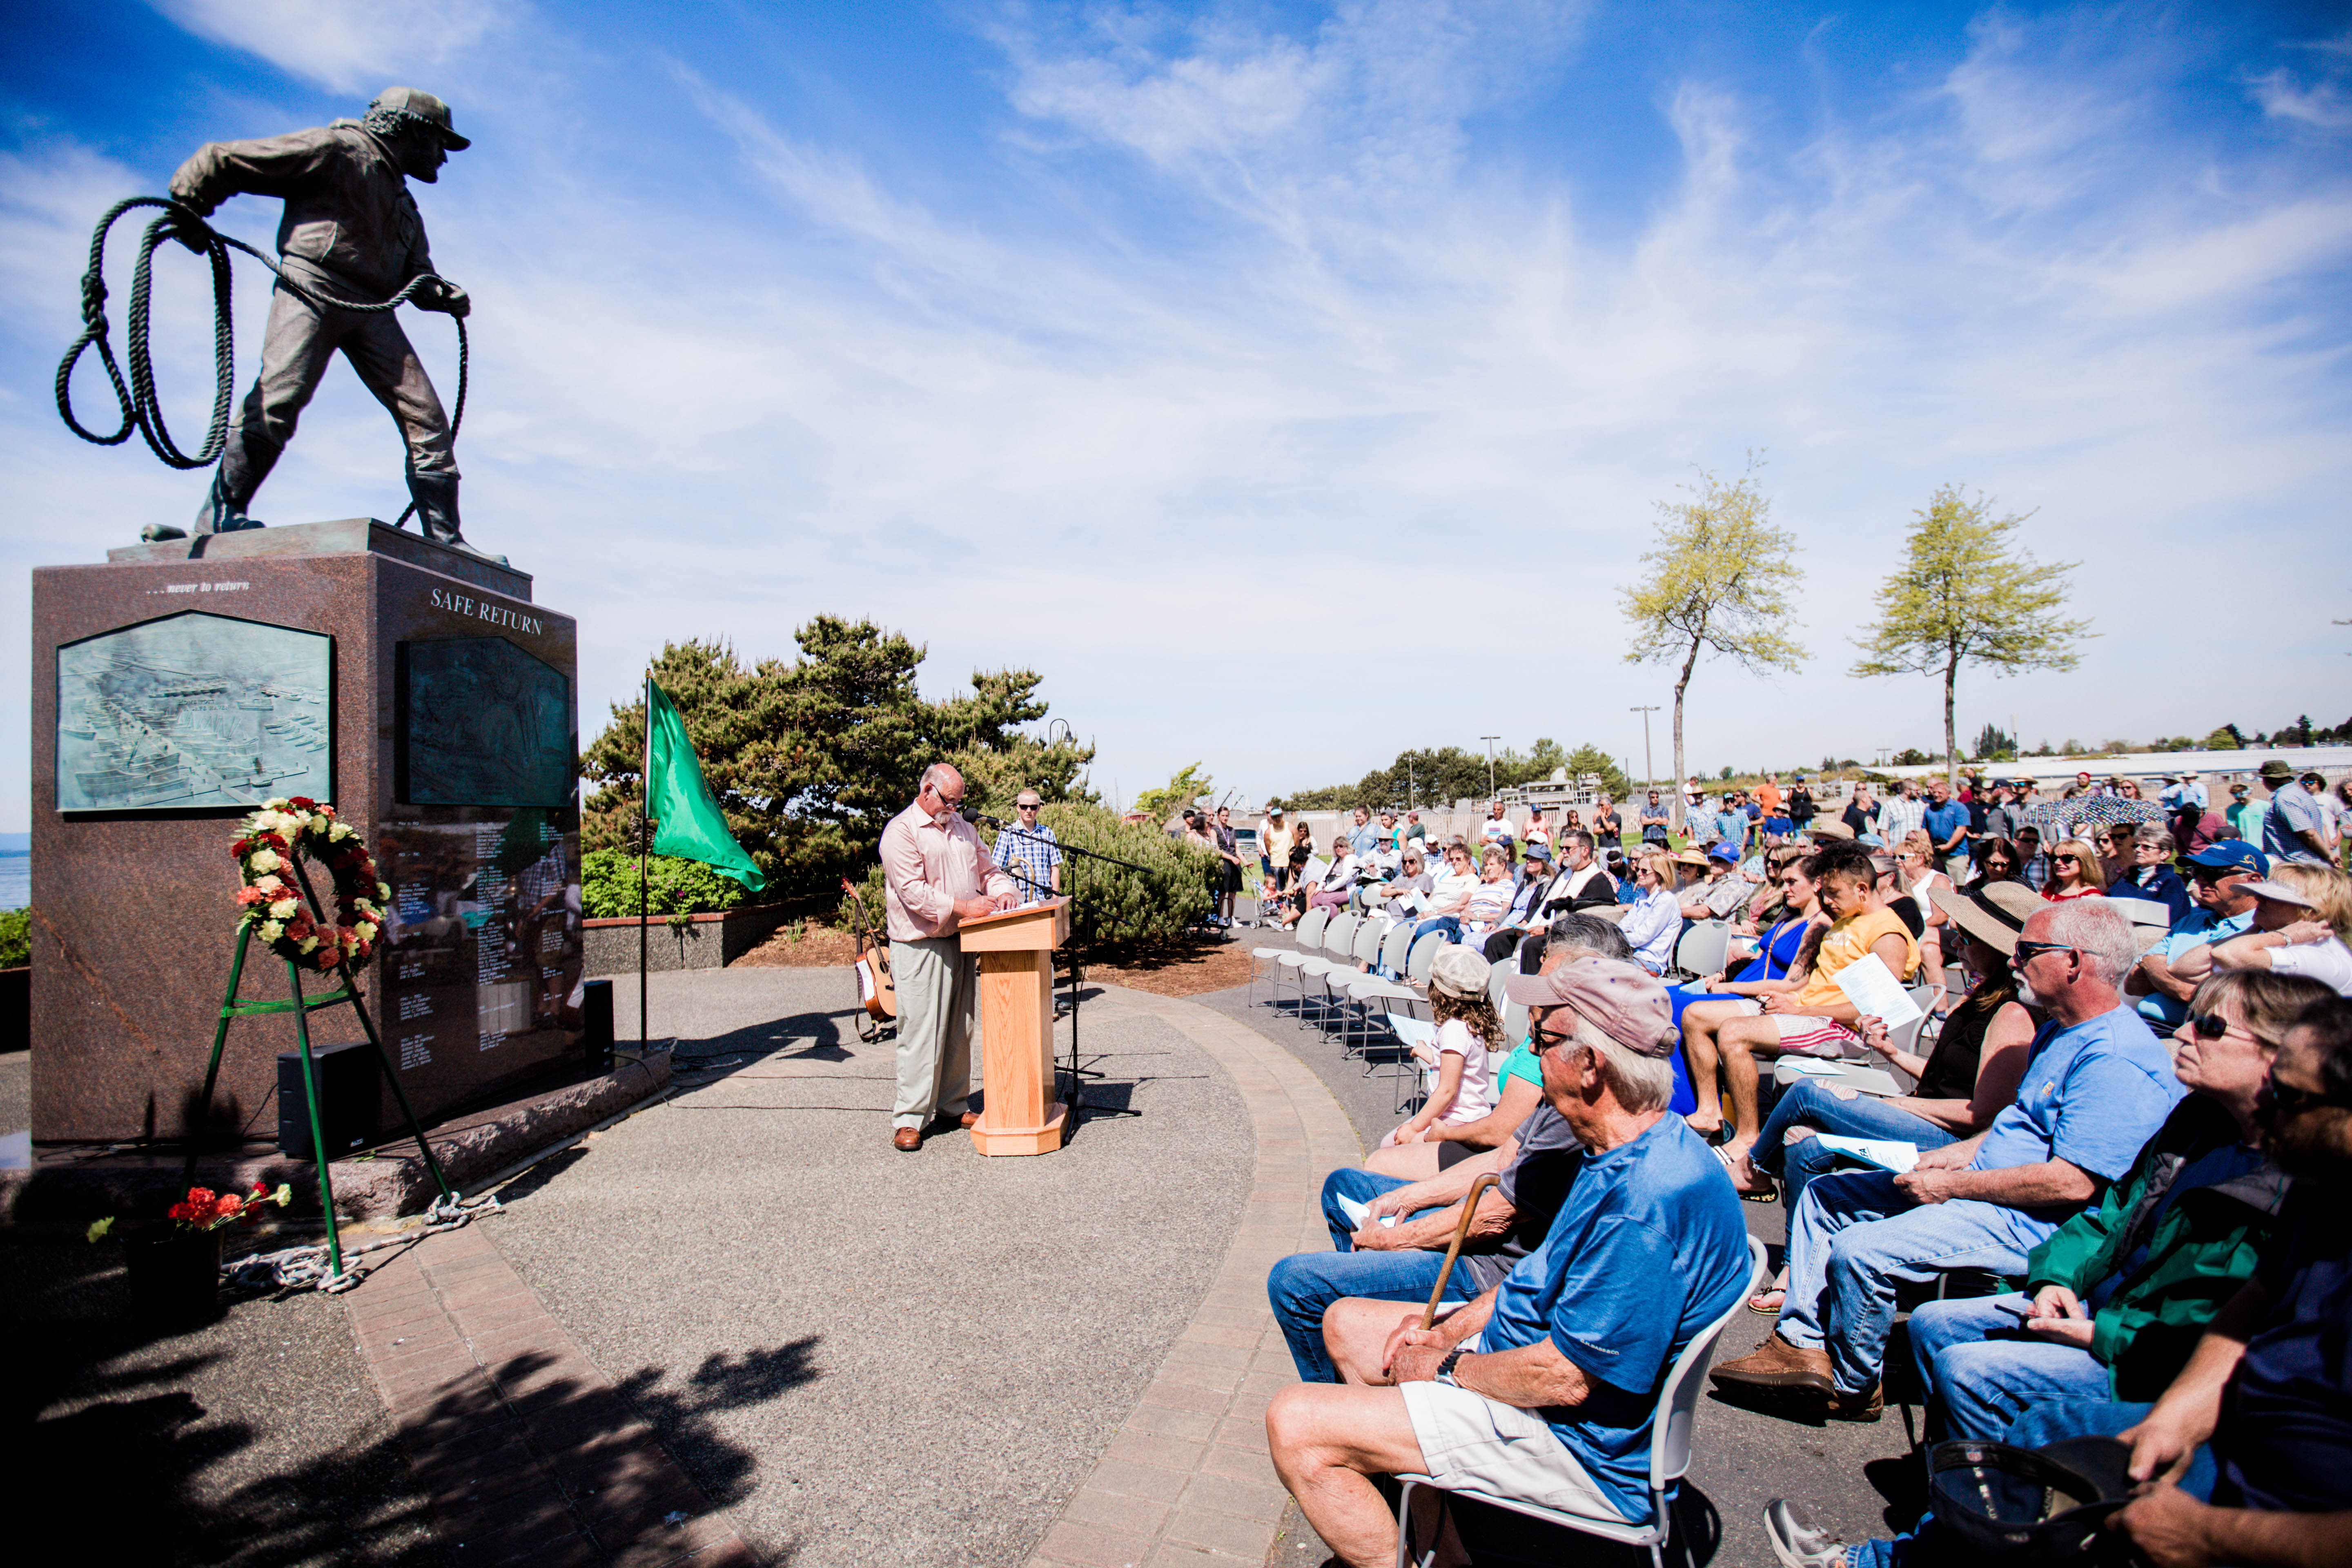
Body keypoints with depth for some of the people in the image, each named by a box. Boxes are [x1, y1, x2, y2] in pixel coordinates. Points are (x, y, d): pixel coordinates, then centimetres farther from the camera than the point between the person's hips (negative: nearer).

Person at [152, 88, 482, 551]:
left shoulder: (404, 205, 30)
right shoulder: (335, 149, 5)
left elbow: (416, 274, 25)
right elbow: (219, 160, 5)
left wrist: (443, 295, 4)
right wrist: (186, 210, 7)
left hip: (372, 308, 7)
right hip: (312, 287, -7)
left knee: (427, 418, -6)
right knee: (278, 399, -21)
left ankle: (444, 539, -6)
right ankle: (219, 517, -17)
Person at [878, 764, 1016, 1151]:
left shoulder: (962, 828, 16)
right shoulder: (901, 832, -9)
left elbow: (988, 868, 22)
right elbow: (913, 893, -17)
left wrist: (1003, 892, 0)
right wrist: (964, 907, -20)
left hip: (962, 942, 7)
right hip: (920, 947, -7)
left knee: (959, 1028, 12)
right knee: (921, 1031, -6)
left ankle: (952, 1104, 24)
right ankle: (909, 1119, 3)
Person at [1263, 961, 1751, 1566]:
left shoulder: (1649, 1198, -32)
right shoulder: (1623, 1155, 2)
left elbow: (1565, 1377, -28)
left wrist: (1445, 1368, -12)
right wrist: (1450, 1329, 4)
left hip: (1578, 1445, -10)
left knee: (1294, 1426, -17)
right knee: (1345, 1323, 19)